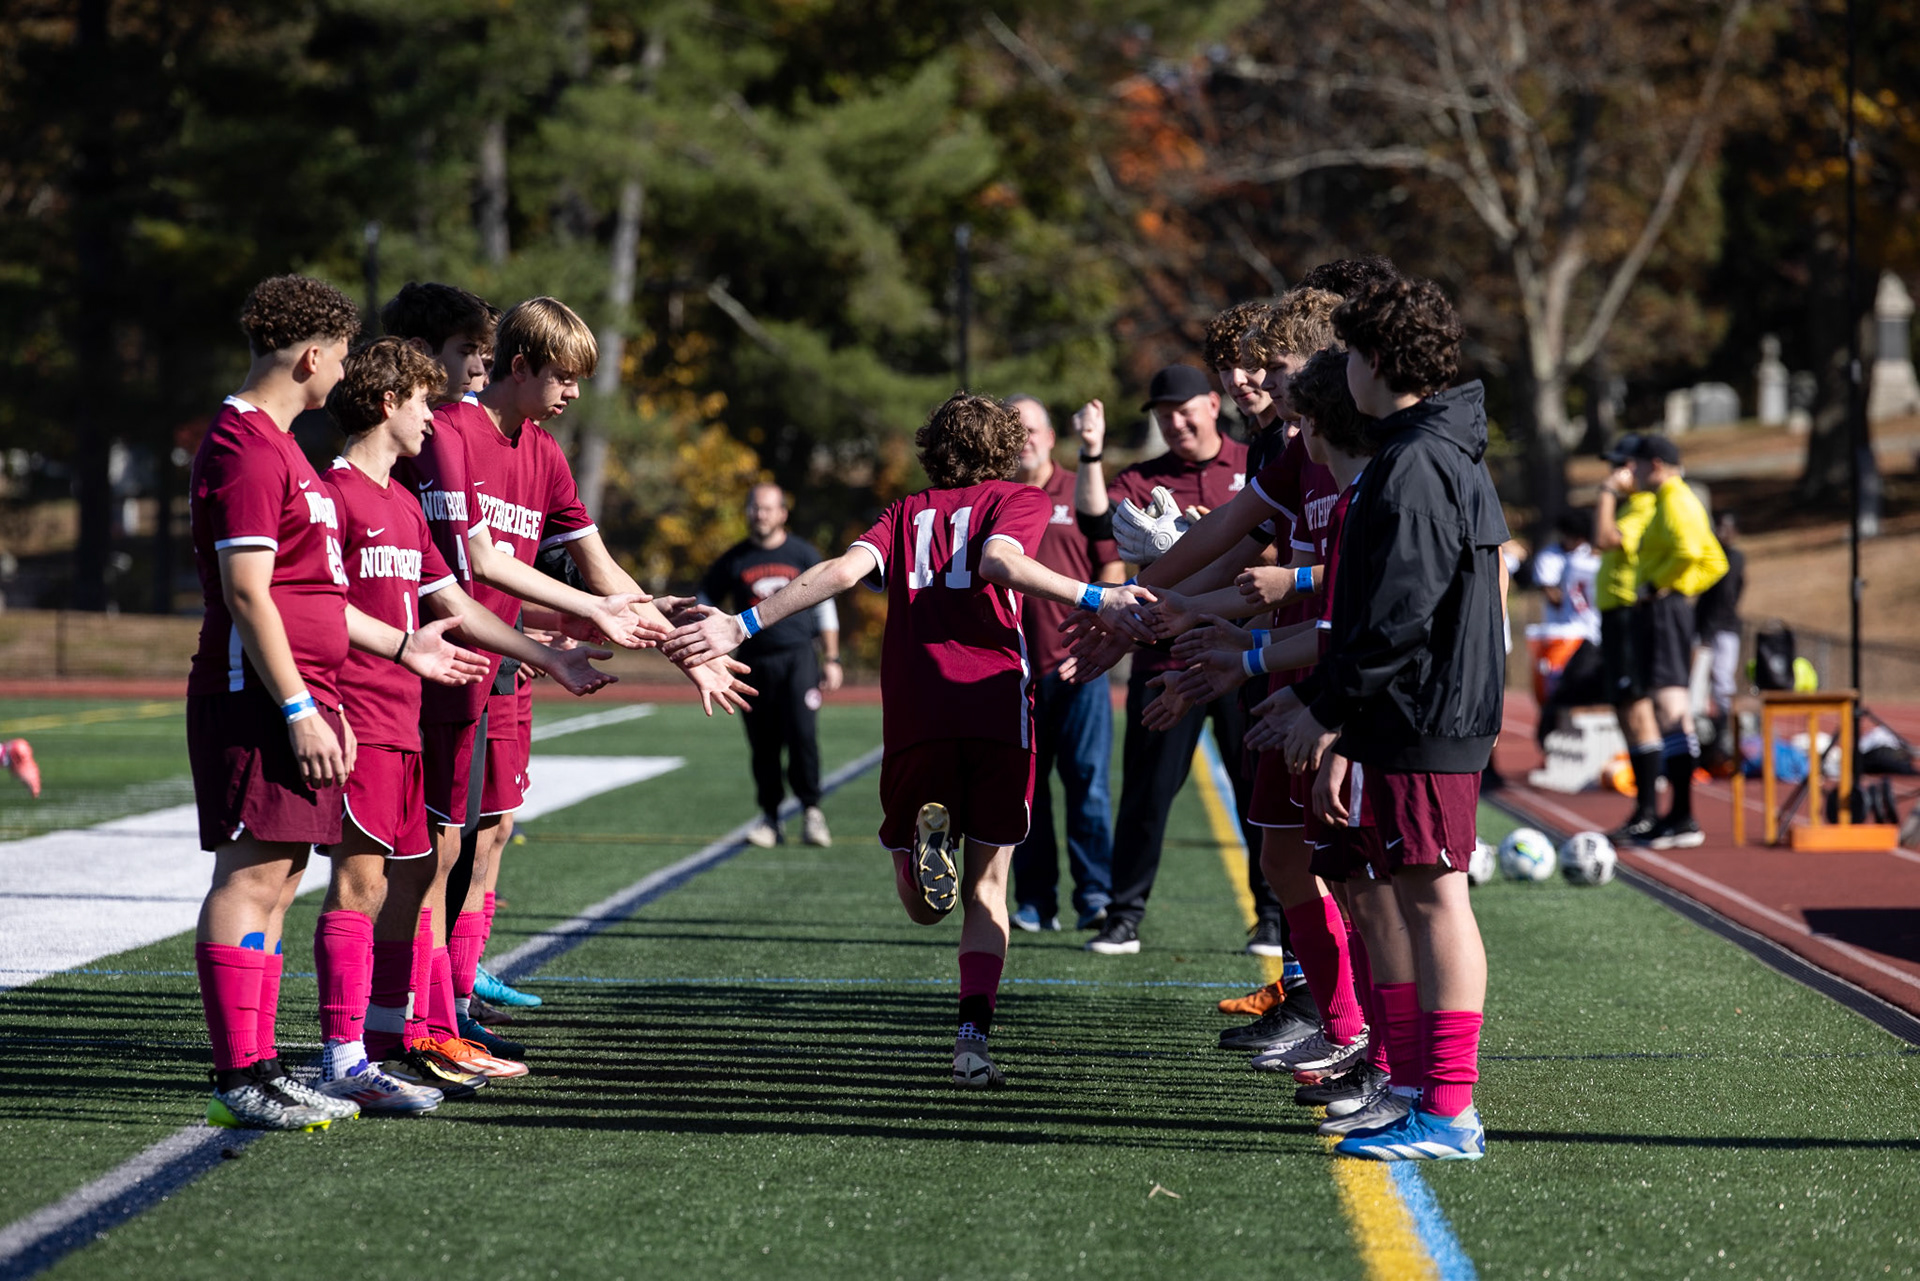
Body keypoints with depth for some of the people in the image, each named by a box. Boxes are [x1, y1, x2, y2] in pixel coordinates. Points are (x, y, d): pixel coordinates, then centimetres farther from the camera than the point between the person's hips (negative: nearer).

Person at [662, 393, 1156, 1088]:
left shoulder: (907, 511, 22)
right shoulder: (1020, 499, 13)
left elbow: (844, 569, 4)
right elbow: (1000, 562, -9)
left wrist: (744, 625, 0)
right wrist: (1095, 599, -17)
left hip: (914, 714, 2)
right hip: (995, 706, -2)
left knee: (923, 903, 14)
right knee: (986, 888, 9)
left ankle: (927, 834, -21)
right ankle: (972, 1041, -10)